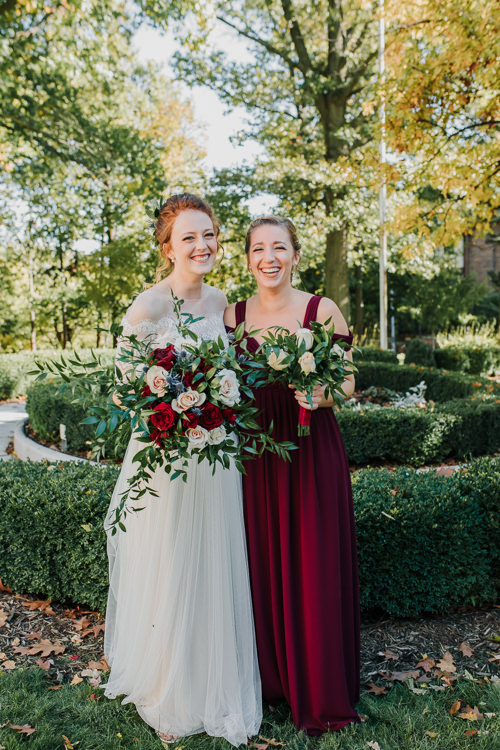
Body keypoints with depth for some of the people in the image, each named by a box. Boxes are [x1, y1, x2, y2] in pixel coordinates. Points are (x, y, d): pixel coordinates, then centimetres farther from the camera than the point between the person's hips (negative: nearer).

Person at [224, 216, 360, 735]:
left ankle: (321, 695, 22)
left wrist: (319, 394, -23)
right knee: (262, 563, 8)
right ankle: (270, 677, 29)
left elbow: (346, 382, -3)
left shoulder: (322, 310, -3)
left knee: (314, 566, 3)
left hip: (312, 449, -2)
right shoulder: (234, 315, 6)